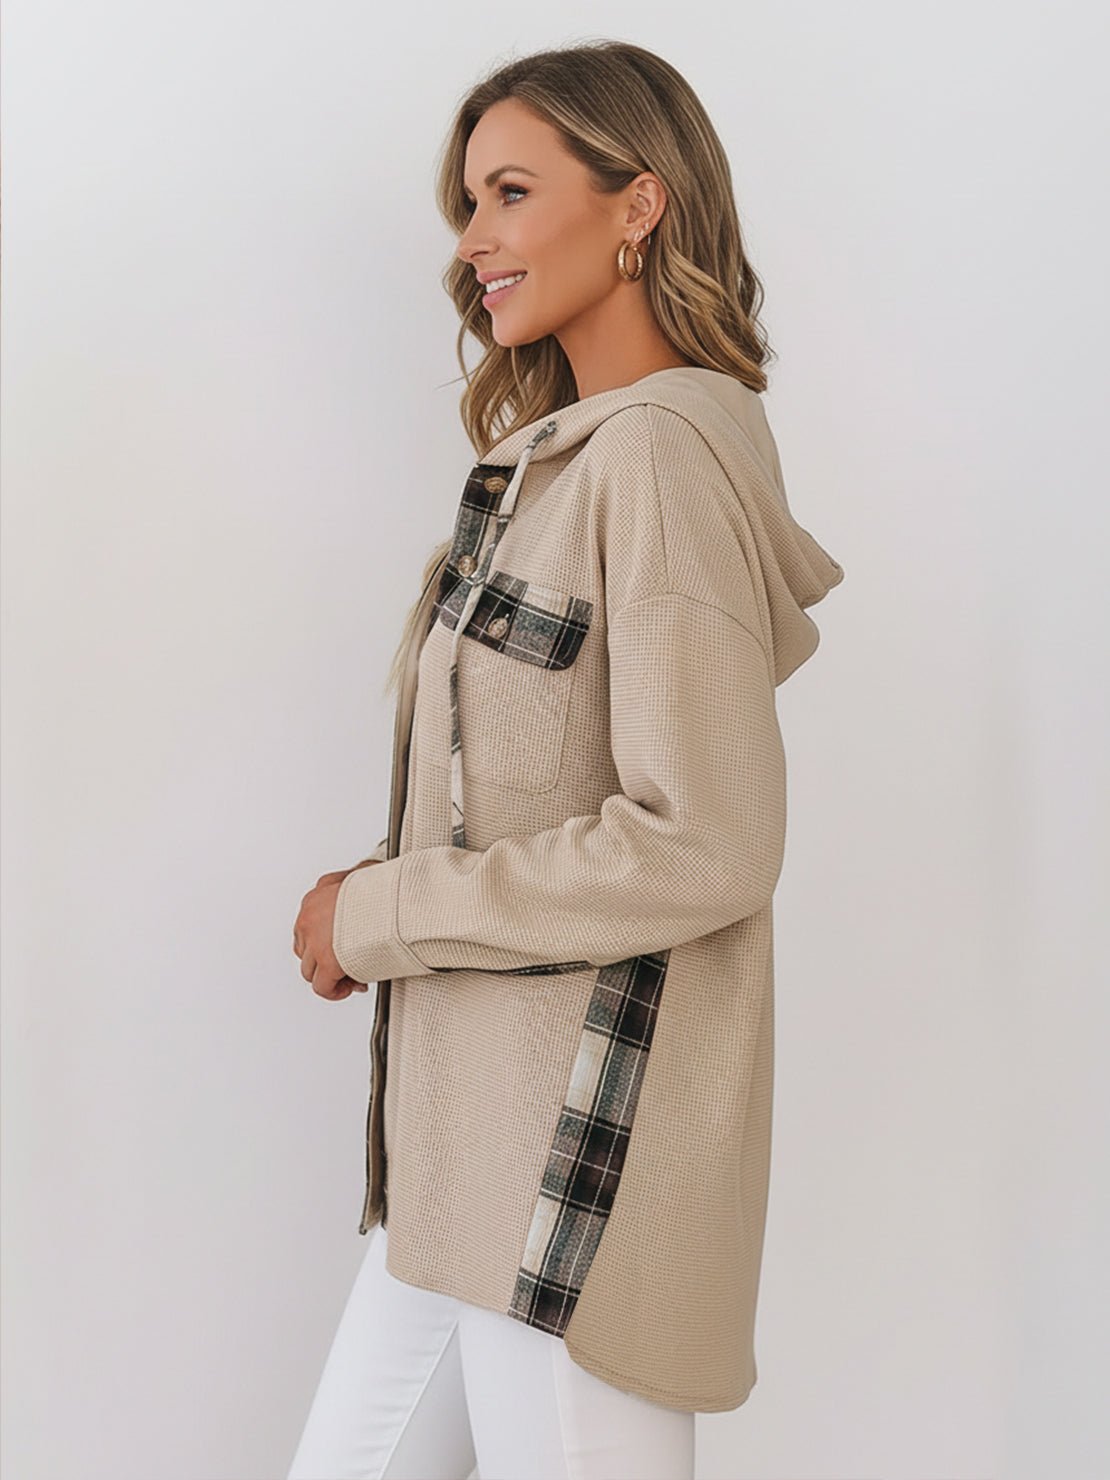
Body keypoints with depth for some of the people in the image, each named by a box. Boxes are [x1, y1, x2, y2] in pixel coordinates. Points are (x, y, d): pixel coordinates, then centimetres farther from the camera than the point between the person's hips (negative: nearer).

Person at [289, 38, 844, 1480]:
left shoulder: (666, 450, -15)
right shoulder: (556, 461, 14)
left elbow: (704, 846, -22)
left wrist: (381, 916, -13)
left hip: (590, 1162, -9)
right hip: (471, 1146, 9)